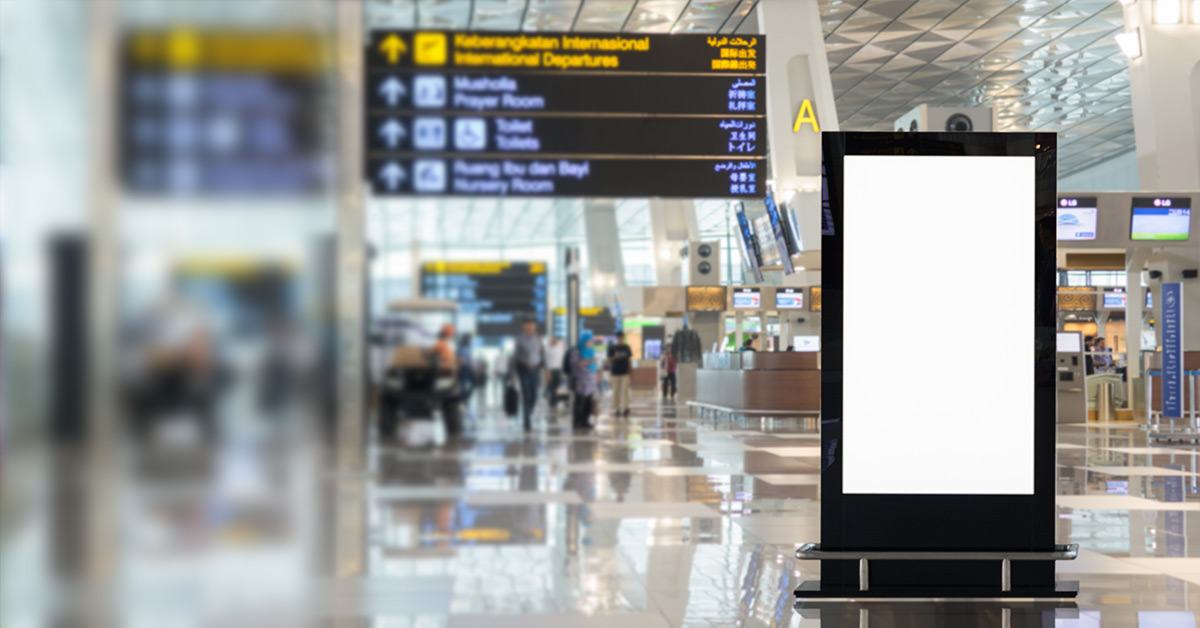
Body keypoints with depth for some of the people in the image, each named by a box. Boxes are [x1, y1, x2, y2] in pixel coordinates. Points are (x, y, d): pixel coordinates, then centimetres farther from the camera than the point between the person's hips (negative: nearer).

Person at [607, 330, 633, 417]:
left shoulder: (626, 347, 7)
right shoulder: (612, 347, 2)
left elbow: (629, 359, 12)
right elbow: (609, 359, 5)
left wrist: (631, 369, 7)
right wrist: (615, 357, -15)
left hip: (625, 372, 0)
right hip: (616, 372, 0)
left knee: (625, 390, -6)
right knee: (616, 391, 3)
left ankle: (625, 408, -7)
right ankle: (616, 409, 11)